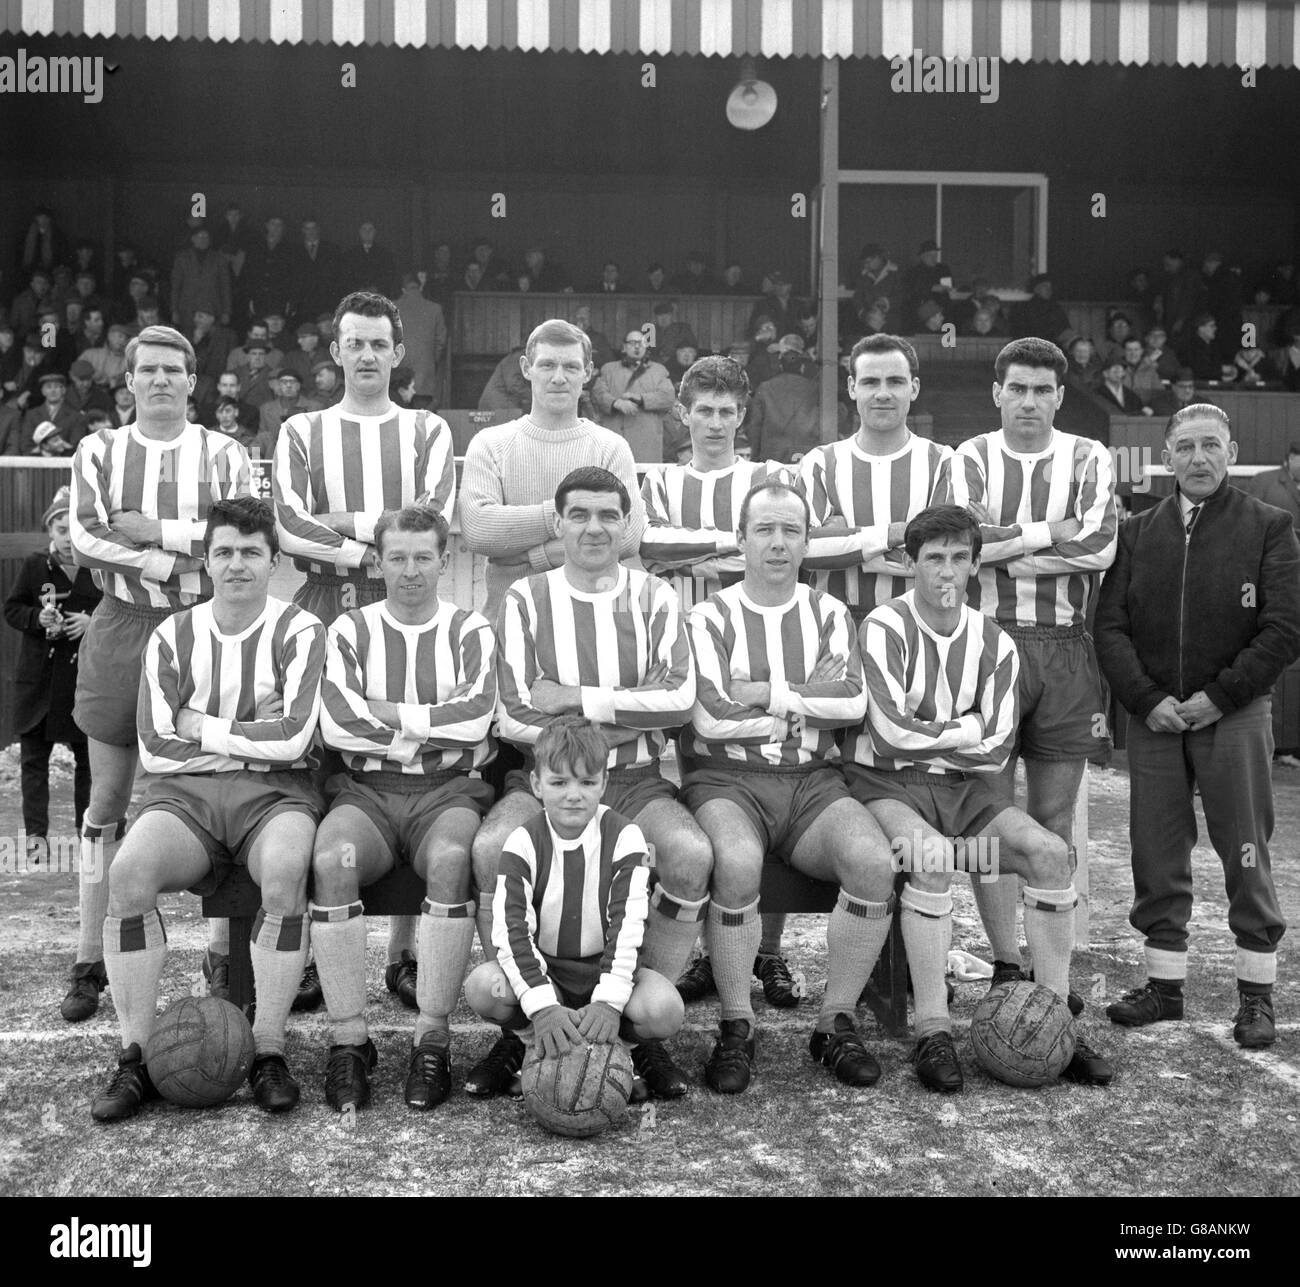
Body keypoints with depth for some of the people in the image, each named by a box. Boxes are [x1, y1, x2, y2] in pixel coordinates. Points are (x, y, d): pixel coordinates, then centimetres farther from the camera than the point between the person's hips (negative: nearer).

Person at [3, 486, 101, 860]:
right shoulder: (34, 566, 0)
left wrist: (92, 623, -16)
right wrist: (39, 618, -15)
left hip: (86, 678, 0)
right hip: (39, 677, 1)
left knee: (88, 757, 8)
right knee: (34, 757, 2)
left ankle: (87, 827, 20)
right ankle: (36, 833, 8)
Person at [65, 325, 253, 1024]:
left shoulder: (224, 454, 6)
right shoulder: (98, 451, 9)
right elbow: (84, 542, -5)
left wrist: (155, 532, -11)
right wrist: (178, 563, -13)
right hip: (121, 630, 1)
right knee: (106, 802, 5)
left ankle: (223, 954, 11)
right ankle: (90, 963, 14)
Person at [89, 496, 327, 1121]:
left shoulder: (300, 632, 3)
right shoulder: (172, 636, 11)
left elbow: (291, 740, -10)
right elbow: (154, 748, 2)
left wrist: (204, 728, -2)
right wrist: (253, 734, -2)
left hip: (274, 791, -2)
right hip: (183, 792, 2)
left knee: (285, 871, -35)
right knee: (129, 872, -28)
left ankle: (268, 1051, -20)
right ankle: (134, 1058, -16)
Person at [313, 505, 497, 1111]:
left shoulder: (470, 631, 10)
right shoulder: (351, 630, 11)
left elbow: (475, 715, -9)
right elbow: (336, 725, -5)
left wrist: (383, 712, -6)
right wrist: (437, 732, -6)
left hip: (448, 793, -1)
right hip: (367, 790, 1)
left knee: (450, 858, -34)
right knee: (332, 858, -31)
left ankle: (432, 1039, -25)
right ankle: (348, 1040, -23)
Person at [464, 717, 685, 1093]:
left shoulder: (625, 836, -9)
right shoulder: (523, 843, -9)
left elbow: (628, 924, -15)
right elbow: (511, 929, -18)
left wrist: (608, 1002, -29)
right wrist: (542, 1006, -32)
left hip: (608, 968, 0)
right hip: (544, 972, 1)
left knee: (664, 1010, -31)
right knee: (482, 986, -30)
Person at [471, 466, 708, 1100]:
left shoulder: (654, 599, 9)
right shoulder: (527, 600, 5)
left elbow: (677, 699, -8)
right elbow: (513, 719, -6)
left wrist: (576, 699, -12)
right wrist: (629, 714, -7)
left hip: (635, 780, 1)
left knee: (692, 854, -28)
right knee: (490, 848, -30)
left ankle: (646, 1027, -10)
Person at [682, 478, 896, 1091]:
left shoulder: (829, 614, 13)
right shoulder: (711, 616, 4)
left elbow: (853, 701, -4)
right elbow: (713, 717, -12)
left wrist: (768, 693, -9)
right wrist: (810, 702, -3)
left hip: (812, 782, 3)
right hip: (727, 779, -3)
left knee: (874, 860, -26)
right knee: (737, 861, -35)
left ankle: (836, 1023, -7)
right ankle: (736, 1028, -15)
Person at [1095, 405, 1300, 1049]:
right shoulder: (1137, 532, 10)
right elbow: (1110, 626, 3)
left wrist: (1219, 696, -12)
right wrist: (1146, 700, -10)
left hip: (1234, 715, -3)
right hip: (1153, 718, 3)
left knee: (1246, 856, 2)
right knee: (1156, 857, 7)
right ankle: (1163, 985, 18)